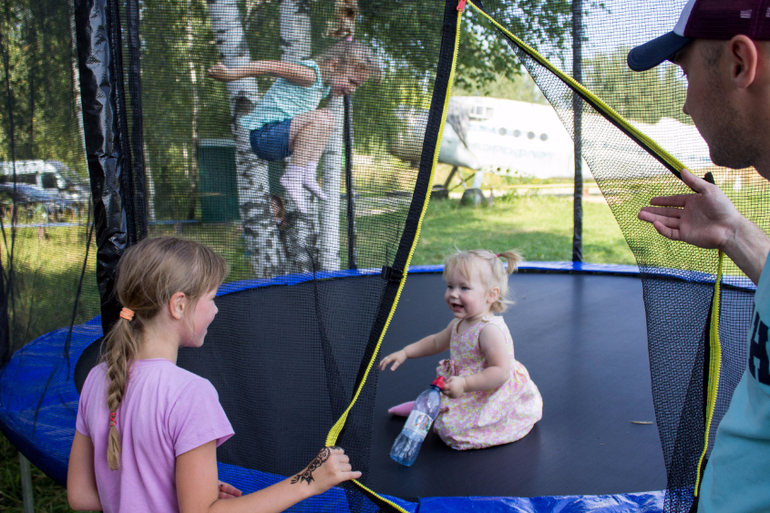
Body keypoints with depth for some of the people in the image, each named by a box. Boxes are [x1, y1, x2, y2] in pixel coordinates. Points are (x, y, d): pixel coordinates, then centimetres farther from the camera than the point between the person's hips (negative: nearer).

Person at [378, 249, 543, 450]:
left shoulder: (490, 330, -27)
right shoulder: (459, 324, 3)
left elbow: (501, 372, -31)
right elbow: (436, 342, 23)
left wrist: (464, 384, -35)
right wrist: (405, 352, 18)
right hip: (467, 394, 9)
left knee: (450, 427, -20)